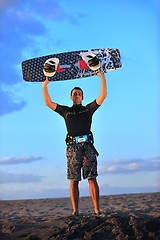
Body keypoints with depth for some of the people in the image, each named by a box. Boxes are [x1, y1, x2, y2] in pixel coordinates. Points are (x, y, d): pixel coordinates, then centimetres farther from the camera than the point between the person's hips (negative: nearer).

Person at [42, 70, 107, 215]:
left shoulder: (88, 109, 18)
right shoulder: (66, 111, 20)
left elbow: (103, 96, 10)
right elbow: (48, 103, 17)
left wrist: (102, 78, 4)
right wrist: (44, 86, 11)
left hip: (87, 145, -1)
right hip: (72, 147, 1)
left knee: (92, 178, -7)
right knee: (73, 180, -4)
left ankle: (97, 210, -9)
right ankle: (75, 211, -4)